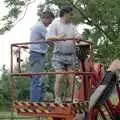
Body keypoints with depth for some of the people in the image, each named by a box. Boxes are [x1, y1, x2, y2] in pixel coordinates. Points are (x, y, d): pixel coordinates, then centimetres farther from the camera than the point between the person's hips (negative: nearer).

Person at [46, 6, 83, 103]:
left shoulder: (72, 25, 14)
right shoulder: (55, 24, 0)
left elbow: (78, 36, 5)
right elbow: (48, 37, -10)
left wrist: (78, 37, -20)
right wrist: (58, 37, -30)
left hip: (70, 55, 4)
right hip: (59, 55, -4)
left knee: (71, 78, 0)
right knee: (59, 78, -10)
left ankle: (71, 98, 5)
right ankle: (57, 99, 0)